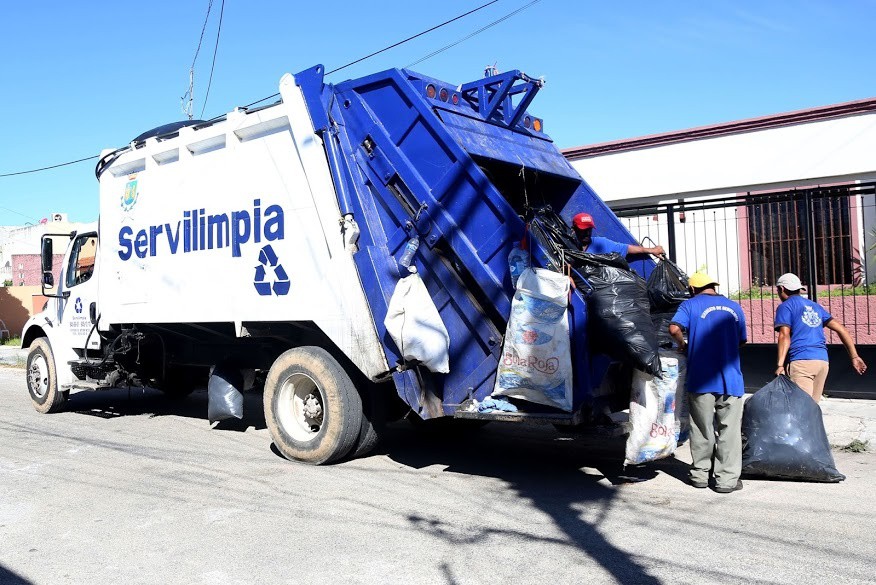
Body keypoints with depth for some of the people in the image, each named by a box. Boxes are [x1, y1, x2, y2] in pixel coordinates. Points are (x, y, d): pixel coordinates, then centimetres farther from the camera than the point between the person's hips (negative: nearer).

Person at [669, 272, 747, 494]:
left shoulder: (690, 305, 1)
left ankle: (700, 474, 19)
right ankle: (727, 479, 8)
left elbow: (674, 329, -15)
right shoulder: (734, 307, 13)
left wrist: (683, 345, 3)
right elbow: (742, 340, 21)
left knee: (702, 429, 10)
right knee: (729, 429, 6)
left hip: (701, 379, -2)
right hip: (731, 379, 2)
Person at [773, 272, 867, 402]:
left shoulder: (785, 306, 2)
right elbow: (840, 329, 17)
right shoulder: (815, 306, 23)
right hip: (822, 361, 7)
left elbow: (784, 336, -12)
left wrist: (780, 365, -19)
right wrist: (854, 357, 17)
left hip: (801, 361, -7)